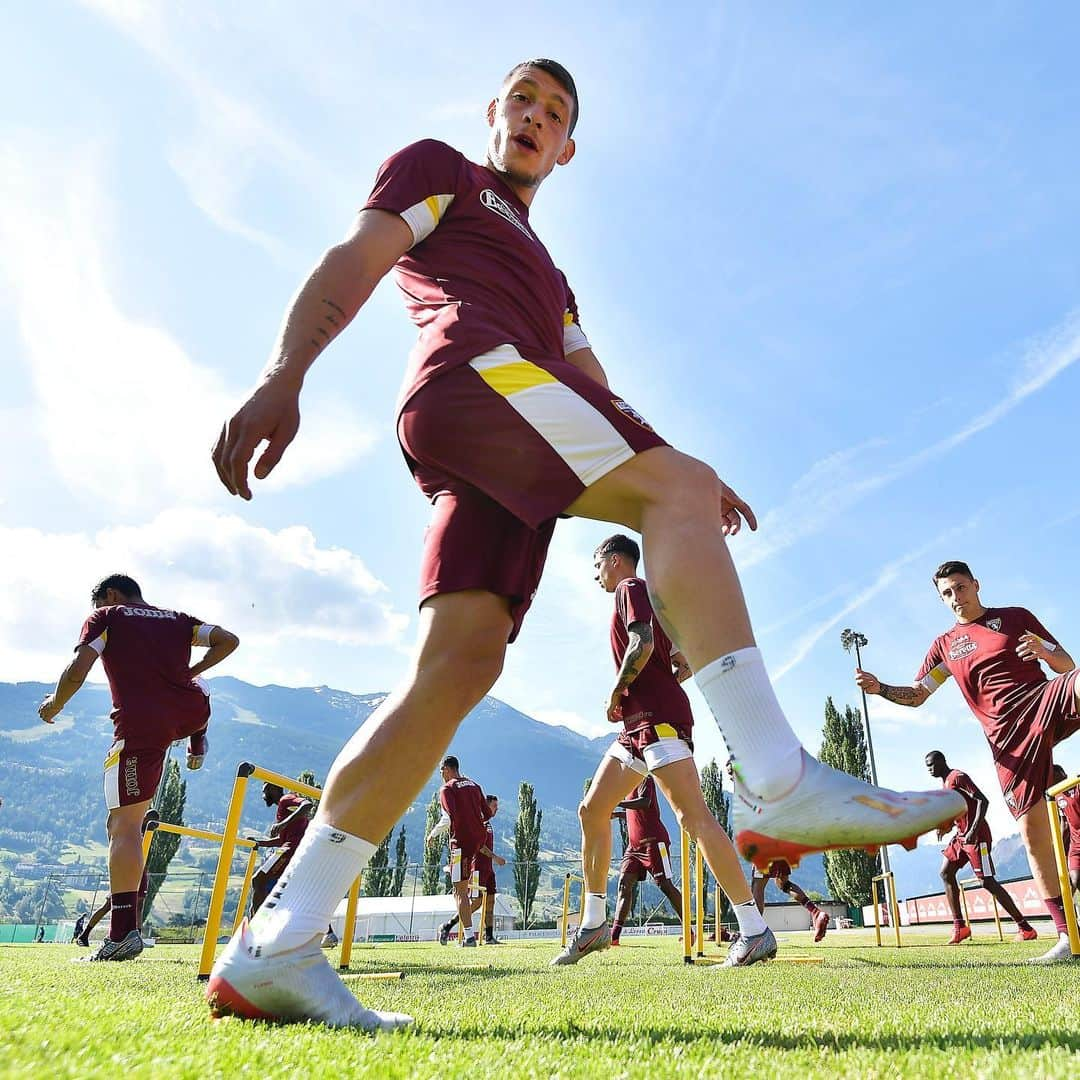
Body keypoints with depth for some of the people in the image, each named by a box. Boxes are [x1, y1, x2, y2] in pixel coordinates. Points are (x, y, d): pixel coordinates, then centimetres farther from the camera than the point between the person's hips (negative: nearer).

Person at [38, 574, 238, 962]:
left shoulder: (105, 618, 11)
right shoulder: (177, 618, 22)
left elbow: (77, 672, -1)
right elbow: (228, 640, 15)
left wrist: (53, 705, 17)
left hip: (140, 724, -4)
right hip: (191, 713, 5)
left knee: (124, 826, -3)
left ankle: (123, 932, -10)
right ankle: (198, 744, 39)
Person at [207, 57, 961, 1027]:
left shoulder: (548, 273, 42)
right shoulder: (438, 168, 23)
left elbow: (597, 398, 35)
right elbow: (355, 261, 4)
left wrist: (674, 470, 23)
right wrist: (285, 373, -13)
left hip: (509, 457, 6)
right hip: (467, 372, -6)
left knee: (460, 664, -11)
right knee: (680, 489, -20)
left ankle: (270, 953, -8)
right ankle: (784, 787, -30)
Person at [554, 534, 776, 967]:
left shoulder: (631, 588, -1)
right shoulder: (640, 595, 27)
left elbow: (642, 644, -19)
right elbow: (685, 664, 27)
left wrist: (616, 693, -7)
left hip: (658, 718, -11)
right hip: (639, 723, 11)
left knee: (694, 818, -15)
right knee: (592, 810, 9)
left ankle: (754, 930, -13)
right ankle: (594, 924, 15)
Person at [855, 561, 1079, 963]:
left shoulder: (1016, 617, 13)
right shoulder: (945, 645, 18)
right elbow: (916, 695, 18)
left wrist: (1043, 651, -12)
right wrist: (879, 687, -1)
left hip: (1046, 700, -2)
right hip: (1007, 738, 2)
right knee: (1031, 829, -3)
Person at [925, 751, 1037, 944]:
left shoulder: (958, 777, -13)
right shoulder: (945, 783, 16)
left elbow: (983, 800, -21)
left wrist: (973, 830, -29)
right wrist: (947, 825, 12)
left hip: (976, 835, -10)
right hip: (961, 835, 10)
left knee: (987, 881, -9)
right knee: (946, 873, 4)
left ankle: (1025, 928, 1)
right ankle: (960, 927, 5)